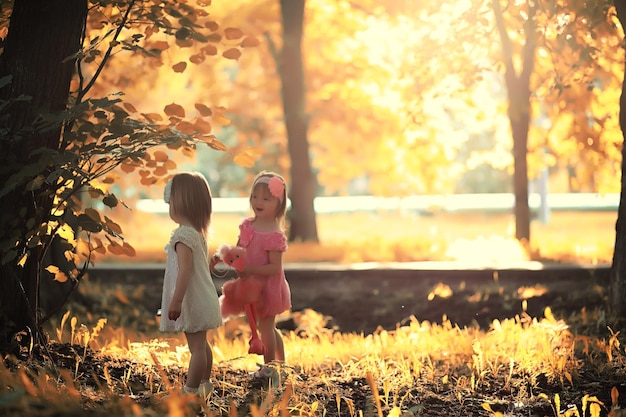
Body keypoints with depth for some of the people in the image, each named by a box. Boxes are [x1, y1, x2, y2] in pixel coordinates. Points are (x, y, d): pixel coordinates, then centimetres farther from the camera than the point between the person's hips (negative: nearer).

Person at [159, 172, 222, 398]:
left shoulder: (183, 234, -19)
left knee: (196, 347, -5)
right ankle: (204, 384, 28)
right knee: (202, 344, 18)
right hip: (202, 299, 10)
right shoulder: (198, 231, 10)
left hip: (192, 302, -10)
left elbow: (185, 270, -25)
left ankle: (191, 390, 0)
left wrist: (176, 301, -25)